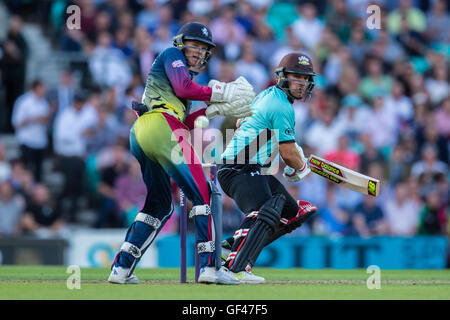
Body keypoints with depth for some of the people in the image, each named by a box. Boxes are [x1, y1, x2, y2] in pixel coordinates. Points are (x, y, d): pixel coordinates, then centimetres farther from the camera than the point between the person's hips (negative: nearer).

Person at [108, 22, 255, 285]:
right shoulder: (172, 55, 11)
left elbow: (185, 122, 22)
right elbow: (183, 88, -7)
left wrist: (215, 109, 13)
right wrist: (221, 93, -2)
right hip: (161, 127, -10)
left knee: (159, 205, 18)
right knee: (201, 194, -10)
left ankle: (122, 268, 12)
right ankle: (209, 266, -19)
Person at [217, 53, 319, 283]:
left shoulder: (268, 94, 17)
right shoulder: (283, 108, -14)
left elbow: (241, 122, 32)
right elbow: (288, 154, -13)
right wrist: (301, 167, 10)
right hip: (242, 169, -11)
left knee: (293, 212, 15)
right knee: (265, 213, -33)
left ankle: (233, 247, 4)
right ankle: (236, 269, -50)